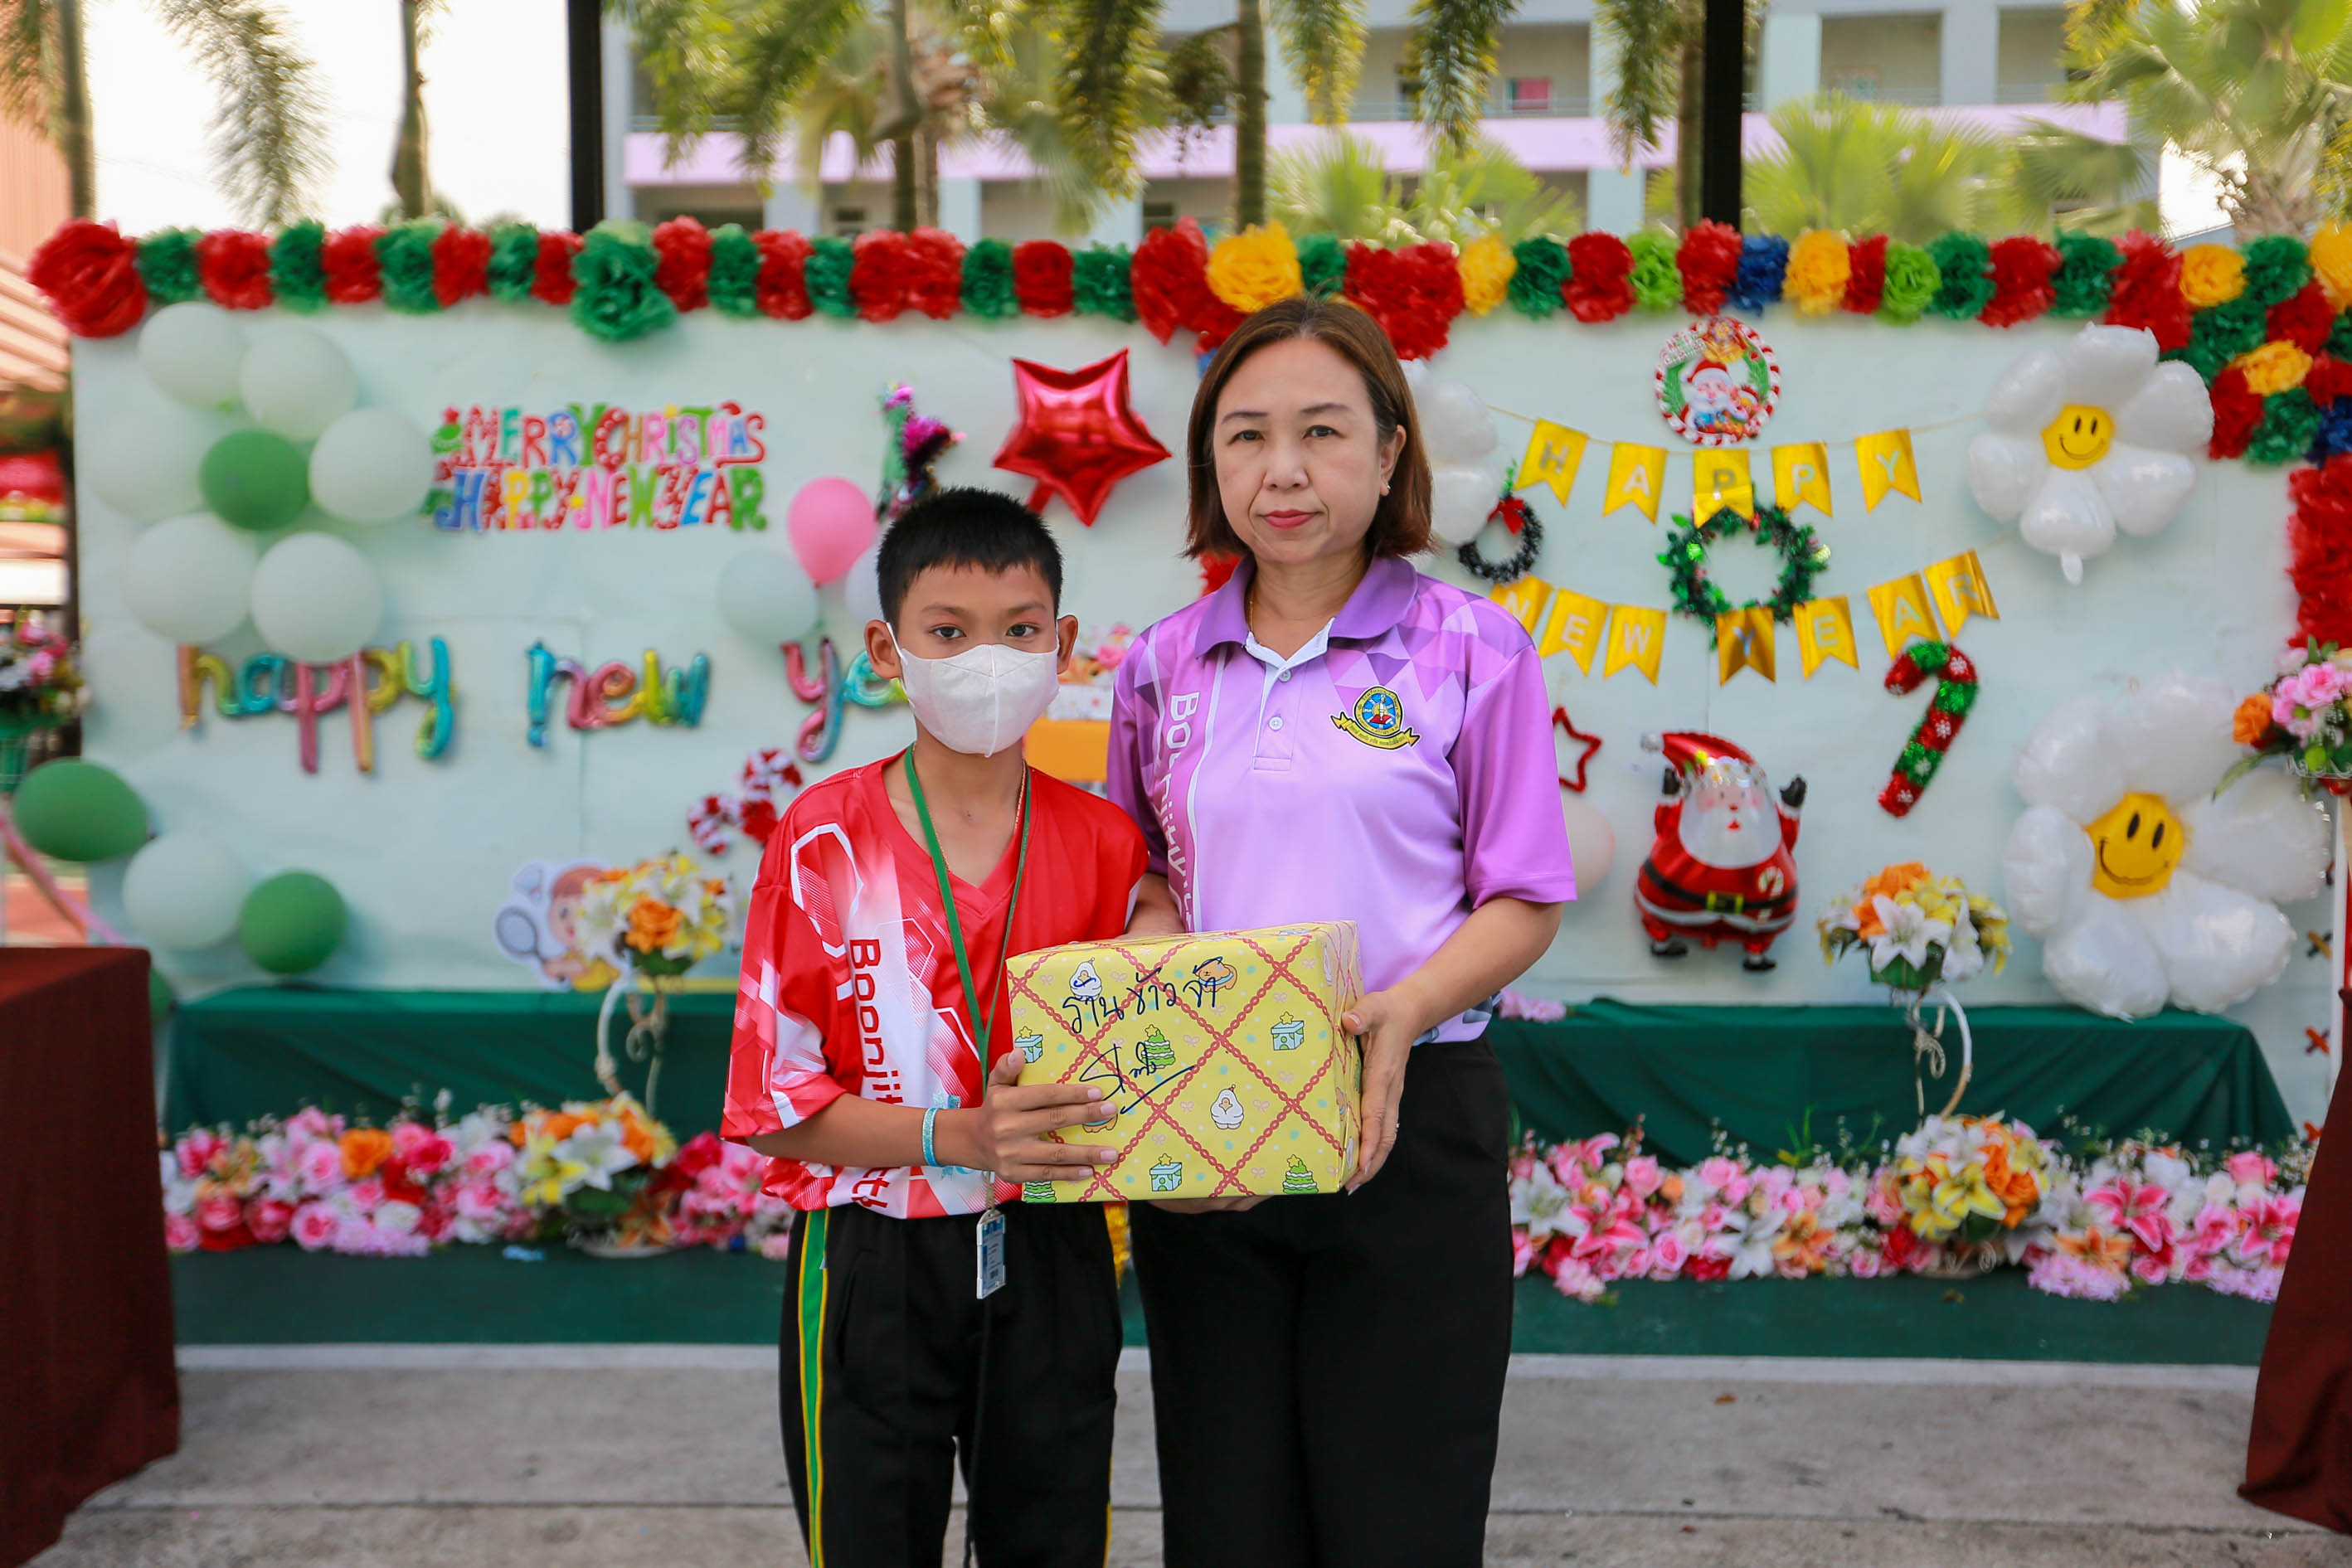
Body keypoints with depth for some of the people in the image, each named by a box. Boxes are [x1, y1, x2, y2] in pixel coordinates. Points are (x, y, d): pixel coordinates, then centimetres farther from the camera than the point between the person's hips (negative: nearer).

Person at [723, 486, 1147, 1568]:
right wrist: (958, 1134, -24)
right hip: (873, 1273, -2)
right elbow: (772, 1104, -11)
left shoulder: (1106, 843, -1)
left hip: (1051, 1263, 3)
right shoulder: (826, 840, -10)